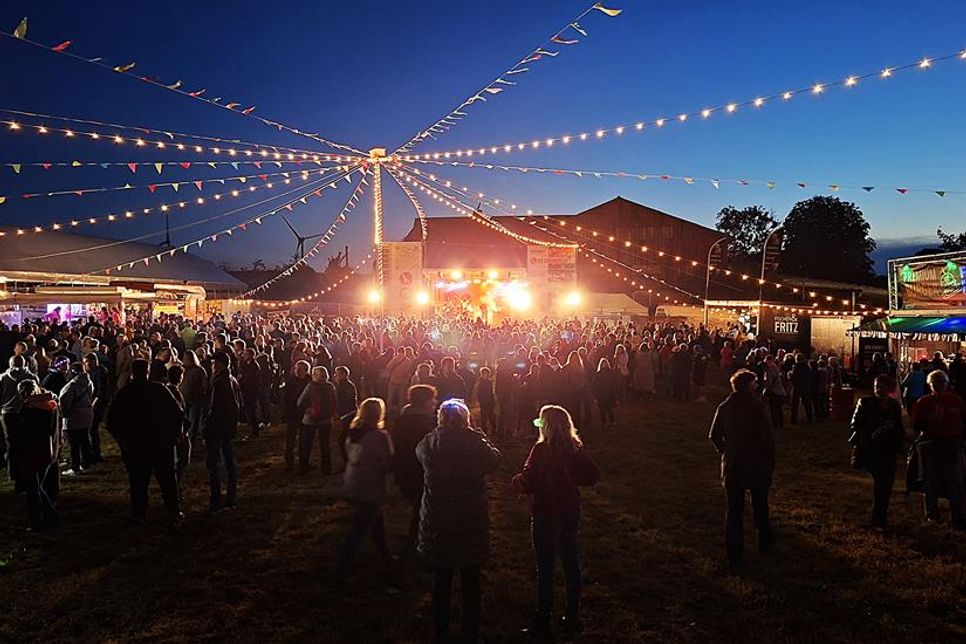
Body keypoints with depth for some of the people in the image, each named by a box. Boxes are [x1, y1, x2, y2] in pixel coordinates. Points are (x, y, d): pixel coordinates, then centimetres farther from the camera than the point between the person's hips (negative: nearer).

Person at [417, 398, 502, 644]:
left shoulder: (428, 443, -12)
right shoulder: (474, 443, -18)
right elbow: (496, 459, 1)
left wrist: (441, 435, 10)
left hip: (437, 524, 2)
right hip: (472, 523, -2)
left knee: (442, 580, 19)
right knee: (471, 583, 16)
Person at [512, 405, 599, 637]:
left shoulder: (541, 449, -19)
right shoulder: (575, 448, -2)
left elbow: (527, 482, -22)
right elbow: (592, 475, 4)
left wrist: (517, 480, -2)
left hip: (545, 515, -5)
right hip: (570, 512, 5)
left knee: (545, 568, 5)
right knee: (571, 563, 16)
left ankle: (543, 621, 14)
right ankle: (572, 617, 26)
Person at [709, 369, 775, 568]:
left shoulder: (724, 407, -2)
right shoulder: (757, 406, -14)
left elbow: (714, 435, 0)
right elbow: (767, 437, -14)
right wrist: (770, 461, -4)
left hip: (732, 464, 2)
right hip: (757, 465, -2)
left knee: (733, 509, 9)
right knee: (760, 506, 18)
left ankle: (734, 553, 12)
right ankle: (765, 542, 35)